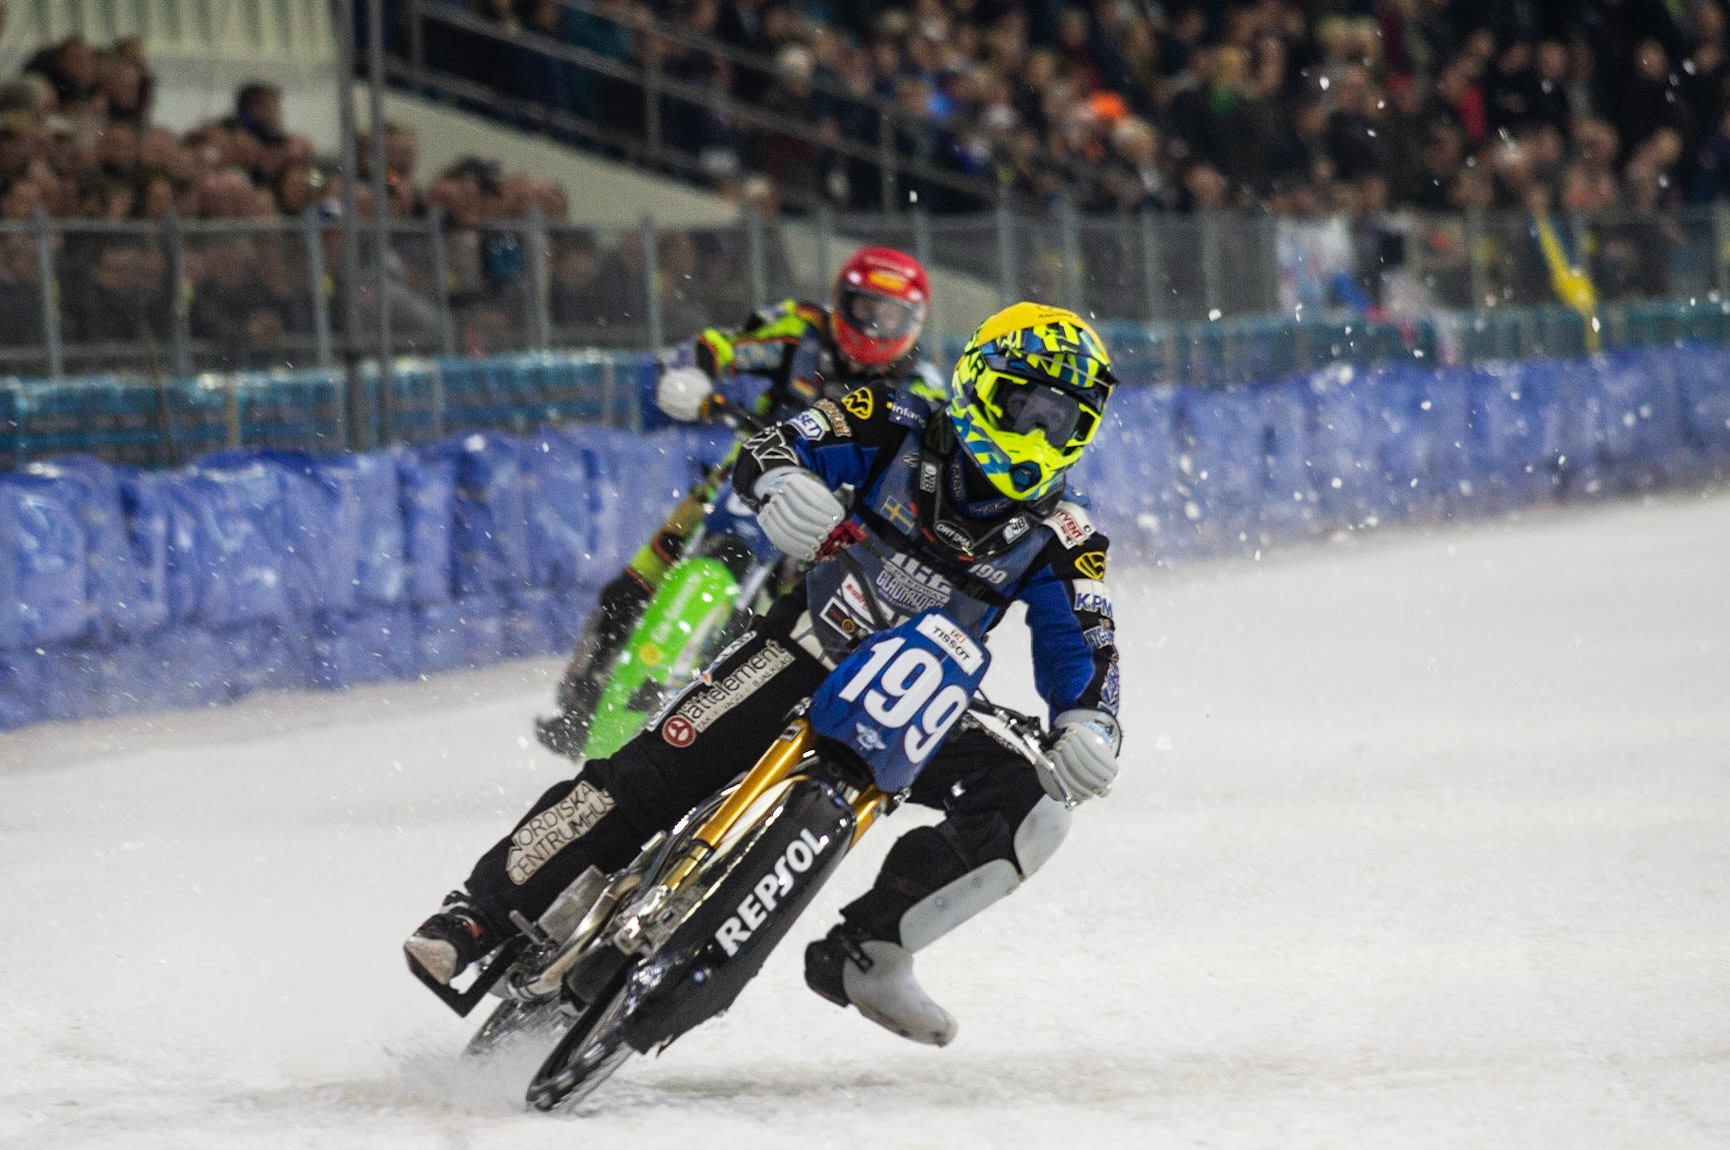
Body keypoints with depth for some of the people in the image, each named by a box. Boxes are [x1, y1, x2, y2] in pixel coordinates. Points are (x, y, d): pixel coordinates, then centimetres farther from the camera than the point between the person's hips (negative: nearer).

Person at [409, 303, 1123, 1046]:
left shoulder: (1059, 541, -3)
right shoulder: (902, 428, -6)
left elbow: (1083, 655, -7)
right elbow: (766, 452, -12)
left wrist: (1087, 729, -30)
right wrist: (783, 483, -37)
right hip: (808, 650, -3)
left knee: (1033, 808, -19)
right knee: (657, 770, -20)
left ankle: (864, 954, -14)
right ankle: (482, 910, -18)